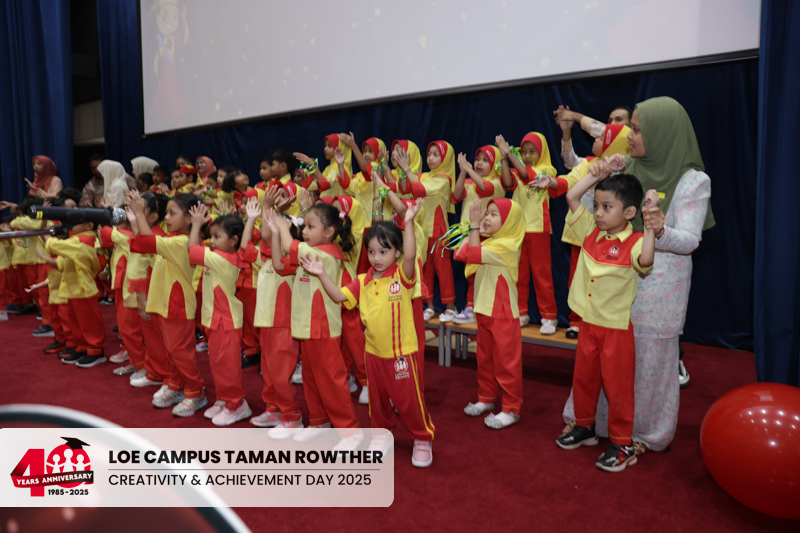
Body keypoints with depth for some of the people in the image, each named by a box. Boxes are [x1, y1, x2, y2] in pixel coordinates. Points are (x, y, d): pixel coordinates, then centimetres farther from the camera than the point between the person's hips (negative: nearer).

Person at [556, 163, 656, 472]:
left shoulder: (635, 242, -14)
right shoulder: (591, 233, 2)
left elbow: (645, 260, -37)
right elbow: (572, 197, 2)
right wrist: (597, 174, 2)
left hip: (617, 327, -6)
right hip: (588, 323, 6)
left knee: (617, 385, 5)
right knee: (583, 378, 18)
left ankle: (622, 445, 20)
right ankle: (585, 428, 38)